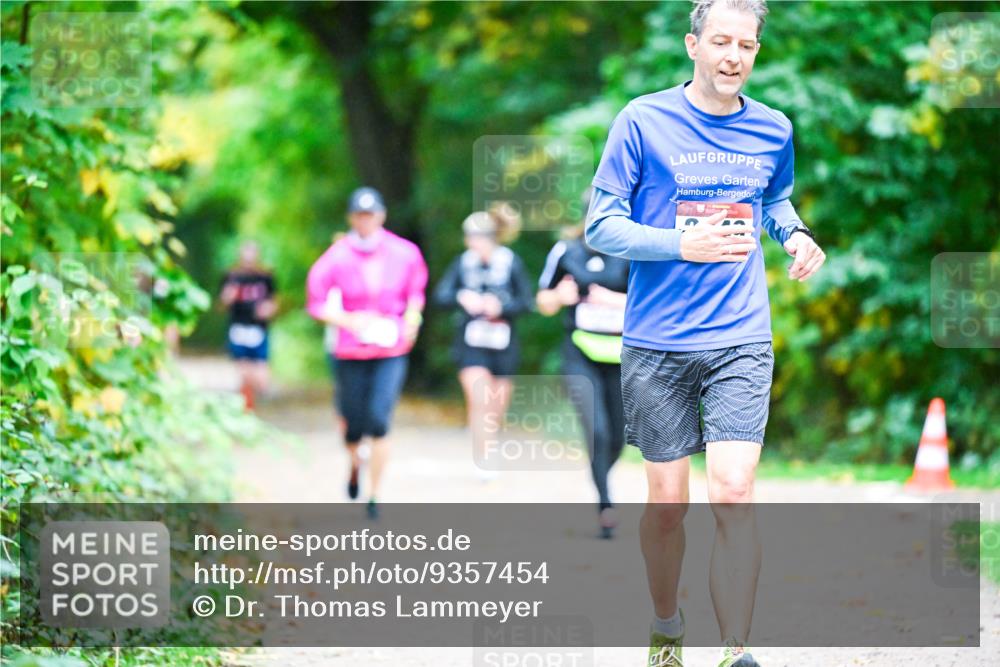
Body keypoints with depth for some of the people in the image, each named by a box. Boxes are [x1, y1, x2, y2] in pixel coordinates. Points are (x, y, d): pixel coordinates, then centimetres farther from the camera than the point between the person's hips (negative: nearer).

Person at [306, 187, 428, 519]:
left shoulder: (404, 253, -2)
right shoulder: (337, 259, -9)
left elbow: (415, 290, 17)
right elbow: (316, 304, -2)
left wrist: (412, 320, 2)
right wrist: (349, 321, -16)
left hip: (392, 352, 0)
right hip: (351, 353, 0)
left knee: (379, 421, -13)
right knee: (354, 424, 6)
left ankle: (374, 495, -1)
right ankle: (354, 463, 44)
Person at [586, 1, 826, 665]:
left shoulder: (773, 130, 7)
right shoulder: (644, 121, -4)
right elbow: (602, 226, -4)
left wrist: (796, 234, 4)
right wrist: (682, 245, -19)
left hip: (742, 342, 1)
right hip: (658, 343, -1)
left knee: (733, 495, -13)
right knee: (668, 502, 5)